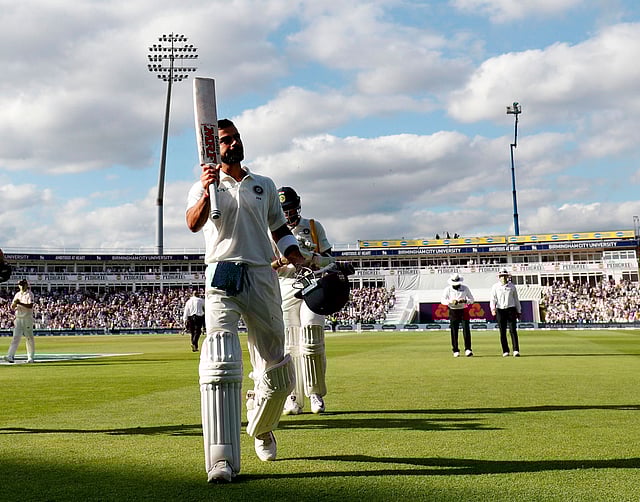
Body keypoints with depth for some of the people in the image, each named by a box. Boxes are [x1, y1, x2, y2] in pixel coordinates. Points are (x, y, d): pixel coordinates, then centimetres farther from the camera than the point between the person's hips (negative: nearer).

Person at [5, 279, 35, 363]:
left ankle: (31, 357, 9)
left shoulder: (29, 294, -4)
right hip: (18, 318, 5)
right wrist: (15, 303, -9)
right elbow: (12, 307, 13)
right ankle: (11, 356, -13)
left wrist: (20, 303, -25)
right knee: (16, 337, -4)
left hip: (27, 318, -5)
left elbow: (30, 306, -17)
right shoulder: (17, 294, 14)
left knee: (29, 338, 1)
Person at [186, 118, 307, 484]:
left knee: (276, 366, 9)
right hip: (222, 278, -3)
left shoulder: (265, 186, 20)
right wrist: (207, 191, -30)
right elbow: (194, 223, -11)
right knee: (222, 364, -19)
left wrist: (299, 261, 7)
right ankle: (222, 460, -22)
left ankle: (262, 429, 38)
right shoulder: (204, 188, 9)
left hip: (262, 276, 4)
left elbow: (280, 229, 24)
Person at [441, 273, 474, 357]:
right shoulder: (448, 289, 1)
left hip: (463, 311, 0)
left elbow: (472, 299, 4)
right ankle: (456, 351, 8)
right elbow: (443, 300, -5)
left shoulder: (465, 288, 2)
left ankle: (468, 349, -9)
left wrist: (465, 301, -17)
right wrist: (451, 301, -25)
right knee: (454, 332, 0)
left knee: (466, 330, -9)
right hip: (453, 311, 0)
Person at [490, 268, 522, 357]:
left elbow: (516, 299, 16)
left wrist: (519, 311, 15)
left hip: (511, 309, 0)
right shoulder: (495, 287, 7)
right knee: (502, 332, 1)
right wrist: (493, 308, -18)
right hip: (500, 310, 0)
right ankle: (505, 351, 7)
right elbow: (493, 299, -1)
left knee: (513, 330, -8)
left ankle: (516, 350, -12)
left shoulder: (512, 286, 11)